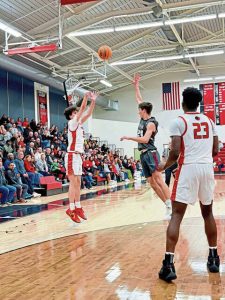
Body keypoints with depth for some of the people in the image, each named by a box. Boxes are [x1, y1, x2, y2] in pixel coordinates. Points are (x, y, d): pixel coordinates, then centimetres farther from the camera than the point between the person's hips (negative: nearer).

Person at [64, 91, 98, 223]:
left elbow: (88, 114, 14)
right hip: (72, 156, -9)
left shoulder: (78, 124, 16)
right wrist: (86, 97, -13)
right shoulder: (72, 123, -7)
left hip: (78, 156, 9)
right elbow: (82, 110, -15)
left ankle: (78, 207, 15)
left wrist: (93, 101, 8)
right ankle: (71, 209, -9)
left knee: (78, 183, 10)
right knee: (73, 183, -11)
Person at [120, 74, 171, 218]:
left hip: (151, 153, -9)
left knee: (159, 180, -16)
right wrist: (136, 85, 25)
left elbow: (145, 139, -24)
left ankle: (172, 205, -18)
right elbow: (139, 99, 24)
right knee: (152, 183, 5)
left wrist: (129, 137, -19)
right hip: (144, 154, 9)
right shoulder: (143, 118, 13)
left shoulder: (151, 123, -11)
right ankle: (168, 206, 7)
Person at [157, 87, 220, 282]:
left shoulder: (179, 122, -3)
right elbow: (215, 151, 16)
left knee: (177, 215, -4)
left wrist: (164, 166, 10)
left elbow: (175, 153, -9)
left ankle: (169, 264, -11)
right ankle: (214, 257, 27)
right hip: (207, 168, 5)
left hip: (188, 169, -5)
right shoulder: (209, 121, 13)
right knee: (208, 213, 20)